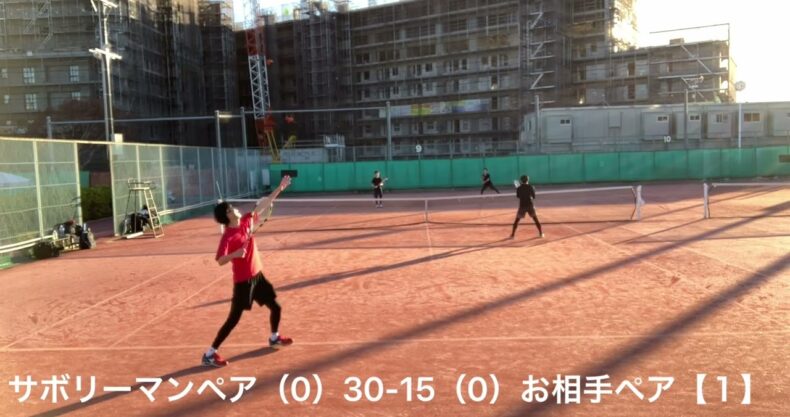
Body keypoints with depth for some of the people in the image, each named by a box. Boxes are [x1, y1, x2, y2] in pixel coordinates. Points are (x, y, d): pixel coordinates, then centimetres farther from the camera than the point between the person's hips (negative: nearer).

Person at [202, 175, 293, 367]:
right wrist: (235, 254, -41)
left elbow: (262, 205, 8)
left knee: (276, 307, 17)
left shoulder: (246, 221, 0)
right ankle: (210, 353, 7)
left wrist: (280, 188, 7)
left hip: (257, 275, 7)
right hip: (243, 281, -7)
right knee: (233, 319, -4)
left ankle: (274, 338, 42)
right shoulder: (228, 236, -19)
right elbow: (220, 261, -23)